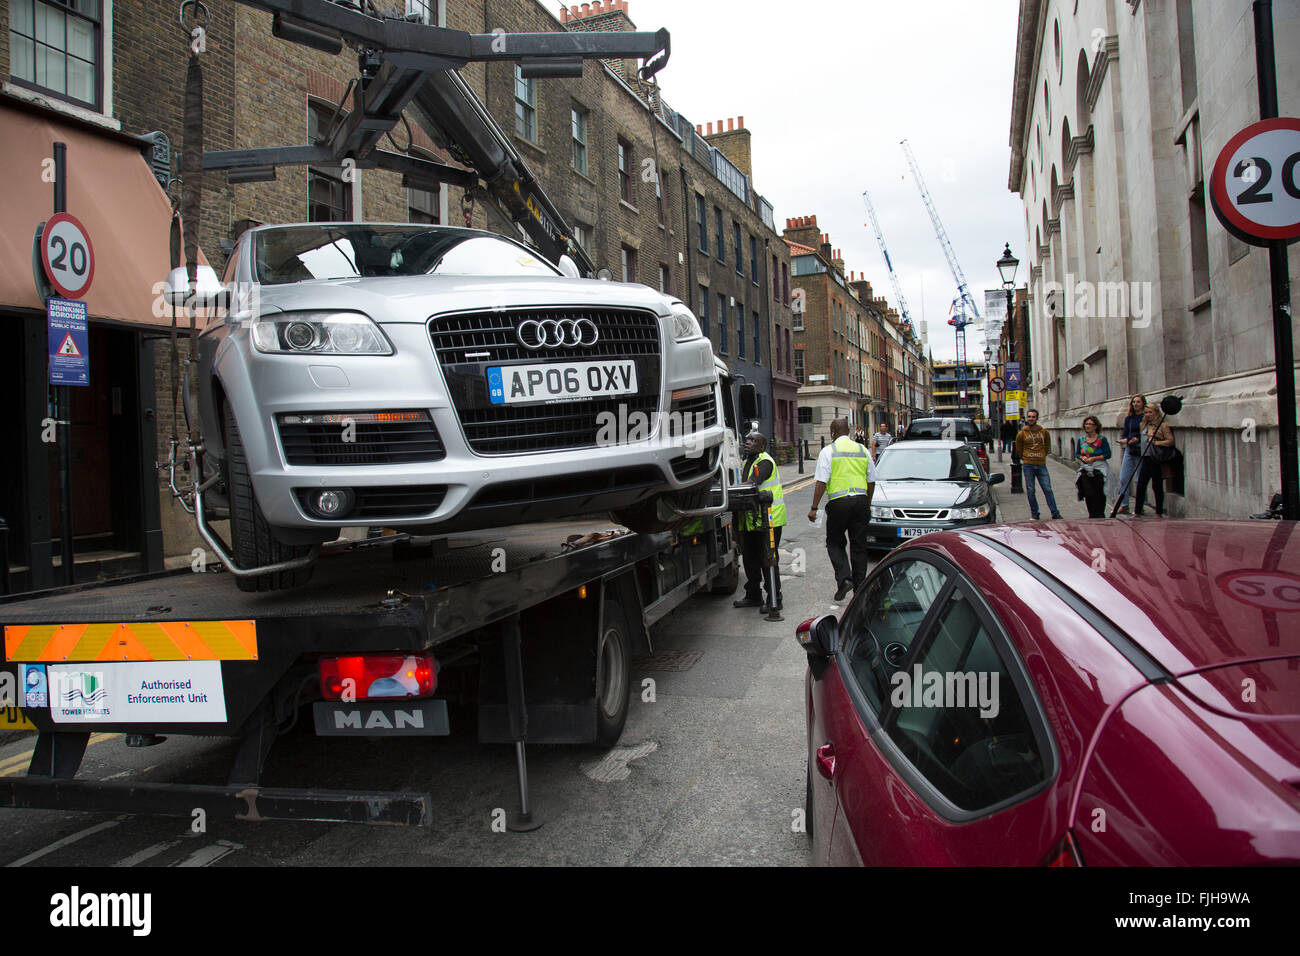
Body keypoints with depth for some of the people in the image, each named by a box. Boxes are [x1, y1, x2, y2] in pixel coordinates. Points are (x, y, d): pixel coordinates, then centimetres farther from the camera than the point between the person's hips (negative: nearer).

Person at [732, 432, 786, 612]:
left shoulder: (765, 462, -13)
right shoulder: (747, 462, 17)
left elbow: (753, 483, -28)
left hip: (768, 519, -9)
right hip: (750, 520, 9)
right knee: (750, 558, 15)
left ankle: (774, 600, 4)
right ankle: (753, 596, 28)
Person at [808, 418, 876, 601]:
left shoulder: (828, 451, -4)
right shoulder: (863, 450, 10)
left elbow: (821, 481, -10)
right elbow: (871, 481, 14)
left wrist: (814, 508, -8)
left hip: (839, 502, -4)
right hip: (860, 500, 4)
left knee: (834, 543, 9)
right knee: (859, 545, 10)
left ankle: (844, 578, -9)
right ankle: (860, 587, 14)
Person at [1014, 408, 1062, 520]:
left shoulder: (1044, 432, 4)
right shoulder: (1022, 434, 0)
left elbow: (1047, 446, 20)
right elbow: (1019, 450, 13)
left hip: (1041, 465, 1)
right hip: (1028, 466, 0)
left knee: (1048, 489, -1)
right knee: (1030, 491, 3)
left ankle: (1055, 513, 4)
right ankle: (1034, 514, 13)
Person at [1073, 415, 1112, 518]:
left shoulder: (1102, 439, -2)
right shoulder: (1081, 440, 9)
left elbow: (1108, 454, -5)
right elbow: (1077, 454, 14)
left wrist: (1094, 458, -14)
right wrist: (1082, 457, -7)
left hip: (1099, 470, -3)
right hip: (1086, 470, 3)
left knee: (1099, 494, -2)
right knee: (1089, 494, -4)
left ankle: (1100, 515, 11)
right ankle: (1092, 515, 9)